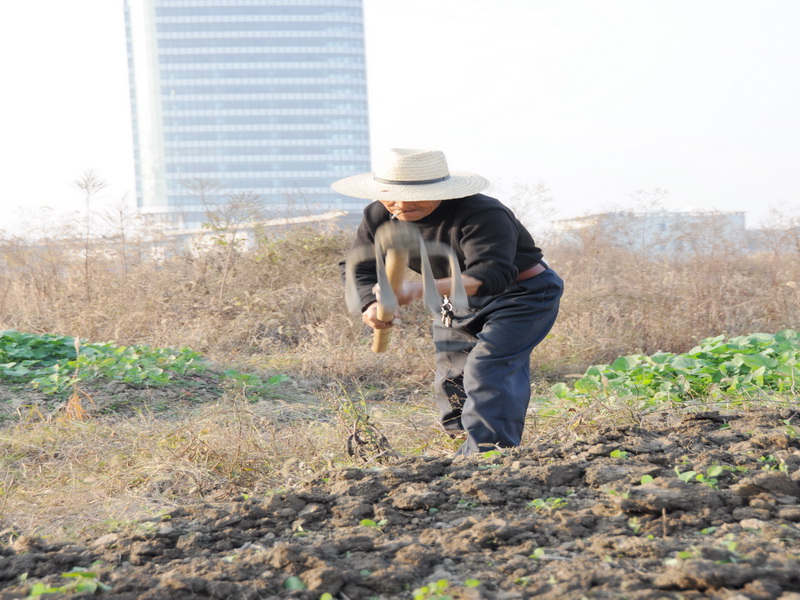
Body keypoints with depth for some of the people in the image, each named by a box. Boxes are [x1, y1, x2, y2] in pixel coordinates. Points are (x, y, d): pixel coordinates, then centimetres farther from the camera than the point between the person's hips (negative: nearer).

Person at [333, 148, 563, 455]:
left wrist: (418, 289, -61)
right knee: (451, 379, 13)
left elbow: (492, 274, -48)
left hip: (522, 294, -8)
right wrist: (370, 304, -33)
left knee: (488, 369, -24)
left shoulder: (481, 215, -36)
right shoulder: (378, 217, -13)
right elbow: (357, 268, -7)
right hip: (457, 301, 8)